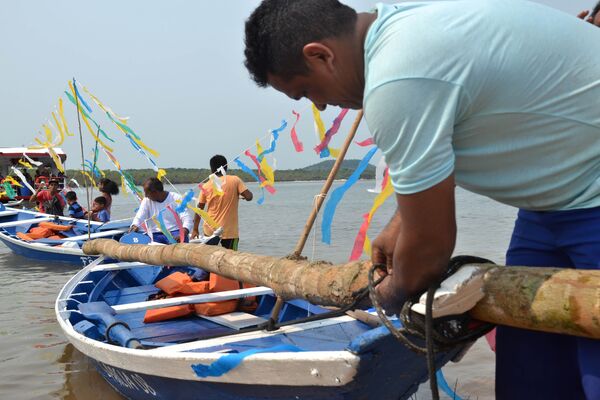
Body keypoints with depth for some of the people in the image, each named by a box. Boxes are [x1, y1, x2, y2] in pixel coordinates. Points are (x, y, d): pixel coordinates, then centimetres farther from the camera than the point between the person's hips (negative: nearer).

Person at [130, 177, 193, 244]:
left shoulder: (176, 199, -4)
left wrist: (182, 234, -32)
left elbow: (187, 219, -12)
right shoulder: (146, 200, 8)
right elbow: (139, 218, 1)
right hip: (156, 235, 3)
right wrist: (135, 226, -25)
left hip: (175, 232, -3)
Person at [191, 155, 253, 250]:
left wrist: (195, 229, 12)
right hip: (230, 231, -2)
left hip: (210, 231, 2)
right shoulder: (235, 180, -5)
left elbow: (199, 209, 5)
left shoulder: (206, 186, 1)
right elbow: (248, 196, -13)